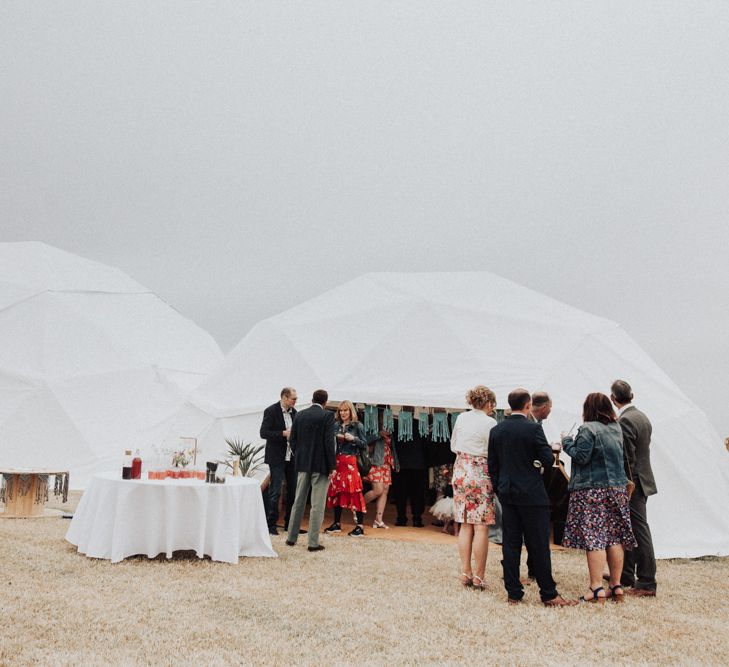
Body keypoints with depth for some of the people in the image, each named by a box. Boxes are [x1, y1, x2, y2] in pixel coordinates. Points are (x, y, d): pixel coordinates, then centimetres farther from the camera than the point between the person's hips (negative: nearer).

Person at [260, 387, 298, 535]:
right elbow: (264, 433, -14)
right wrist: (283, 433, -20)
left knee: (293, 490, 9)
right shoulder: (271, 411, -9)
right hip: (277, 457, -6)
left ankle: (289, 523, 20)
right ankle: (271, 524, 6)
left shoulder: (294, 412, 9)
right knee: (275, 492, -3)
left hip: (292, 456, 6)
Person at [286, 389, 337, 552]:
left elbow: (292, 439, 6)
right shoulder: (327, 416, -9)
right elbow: (329, 442, -14)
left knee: (298, 501, 15)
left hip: (303, 464, 5)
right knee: (317, 505, 1)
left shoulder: (300, 415, 5)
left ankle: (292, 537, 22)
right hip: (320, 465, -5)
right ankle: (313, 542, 3)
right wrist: (331, 467, -9)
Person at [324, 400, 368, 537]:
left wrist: (353, 439, -14)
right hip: (337, 461, 5)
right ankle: (337, 523, 18)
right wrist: (335, 438, -4)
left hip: (350, 462, -5)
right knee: (336, 491, 7)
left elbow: (364, 445, 0)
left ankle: (360, 526, -5)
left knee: (354, 492, -8)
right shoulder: (336, 426, 14)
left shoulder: (357, 426, 3)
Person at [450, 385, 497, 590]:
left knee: (465, 525, 10)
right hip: (480, 473, -6)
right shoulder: (490, 423, -10)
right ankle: (479, 577, 1)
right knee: (481, 527, -1)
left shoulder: (461, 418, 6)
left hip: (460, 471, 6)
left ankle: (466, 573, 13)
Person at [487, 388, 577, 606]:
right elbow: (548, 460, -12)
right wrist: (551, 449, 9)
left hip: (506, 493, 5)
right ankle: (549, 594, 8)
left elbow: (492, 465, 8)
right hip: (531, 494, -5)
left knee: (511, 544, 8)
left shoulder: (496, 431, 4)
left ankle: (513, 593, 12)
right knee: (539, 545, 1)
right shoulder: (533, 429, -12)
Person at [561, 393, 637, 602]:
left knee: (593, 538, -6)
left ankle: (597, 589, -8)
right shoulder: (616, 429, 12)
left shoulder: (588, 429, -11)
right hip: (617, 488, 7)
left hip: (592, 490, -7)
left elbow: (581, 457, -14)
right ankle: (616, 586, 14)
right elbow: (619, 457, 19)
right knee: (615, 537, 10)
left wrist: (567, 443, 0)